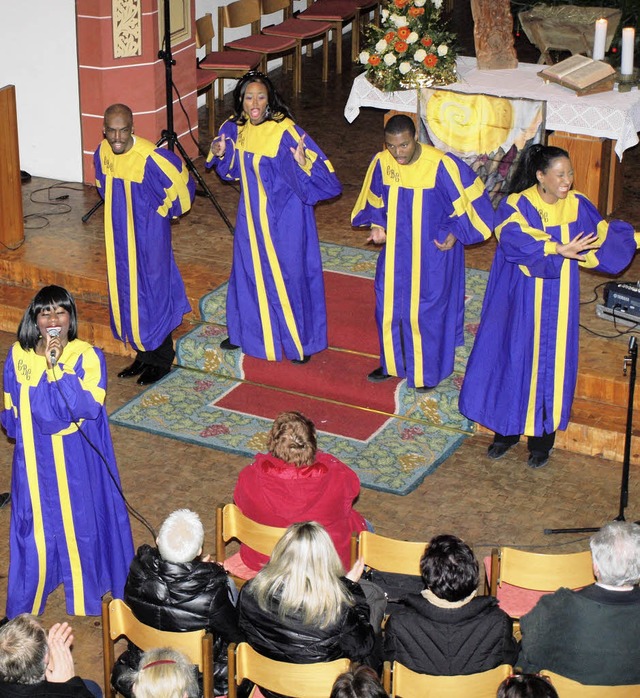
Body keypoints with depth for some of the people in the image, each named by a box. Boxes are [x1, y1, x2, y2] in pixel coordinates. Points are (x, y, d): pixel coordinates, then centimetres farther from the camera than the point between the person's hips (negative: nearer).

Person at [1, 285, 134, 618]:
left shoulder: (87, 356, -11)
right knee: (36, 526, 10)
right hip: (35, 459, 2)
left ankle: (85, 603, 29)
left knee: (81, 524, 10)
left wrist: (57, 367, -26)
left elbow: (88, 407, -23)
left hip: (78, 461, -2)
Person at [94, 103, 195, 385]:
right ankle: (144, 353, 30)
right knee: (126, 293, 15)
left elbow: (182, 186, -14)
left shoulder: (150, 158, -26)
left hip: (148, 236, -6)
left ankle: (161, 359, 19)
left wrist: (162, 213, -3)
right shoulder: (102, 153, -6)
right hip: (120, 236, 6)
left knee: (151, 293, 3)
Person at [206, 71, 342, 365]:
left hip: (284, 216, -6)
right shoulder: (236, 128, -6)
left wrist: (303, 163, -45)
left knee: (289, 273, 5)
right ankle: (247, 331, 40)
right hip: (252, 213, 6)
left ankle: (300, 342, 23)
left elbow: (321, 174, -26)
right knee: (248, 270, 19)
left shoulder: (285, 131, -24)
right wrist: (220, 153, -7)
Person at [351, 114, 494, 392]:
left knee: (427, 310, 7)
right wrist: (378, 227, -4)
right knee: (389, 305, 14)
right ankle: (392, 363, 35)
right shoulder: (381, 163, -10)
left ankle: (428, 371, 26)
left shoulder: (442, 166, -24)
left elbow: (472, 200, -11)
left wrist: (454, 233, -14)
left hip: (433, 254, -4)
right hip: (395, 251, 4)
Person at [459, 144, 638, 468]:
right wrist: (557, 249, -39)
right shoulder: (516, 205, -12)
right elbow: (512, 237, -32)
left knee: (550, 365, 7)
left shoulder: (577, 206, 0)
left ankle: (542, 436, 20)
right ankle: (507, 430, 24)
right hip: (520, 300, -2)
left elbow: (609, 235, 4)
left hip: (557, 303, 2)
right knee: (514, 359, 7)